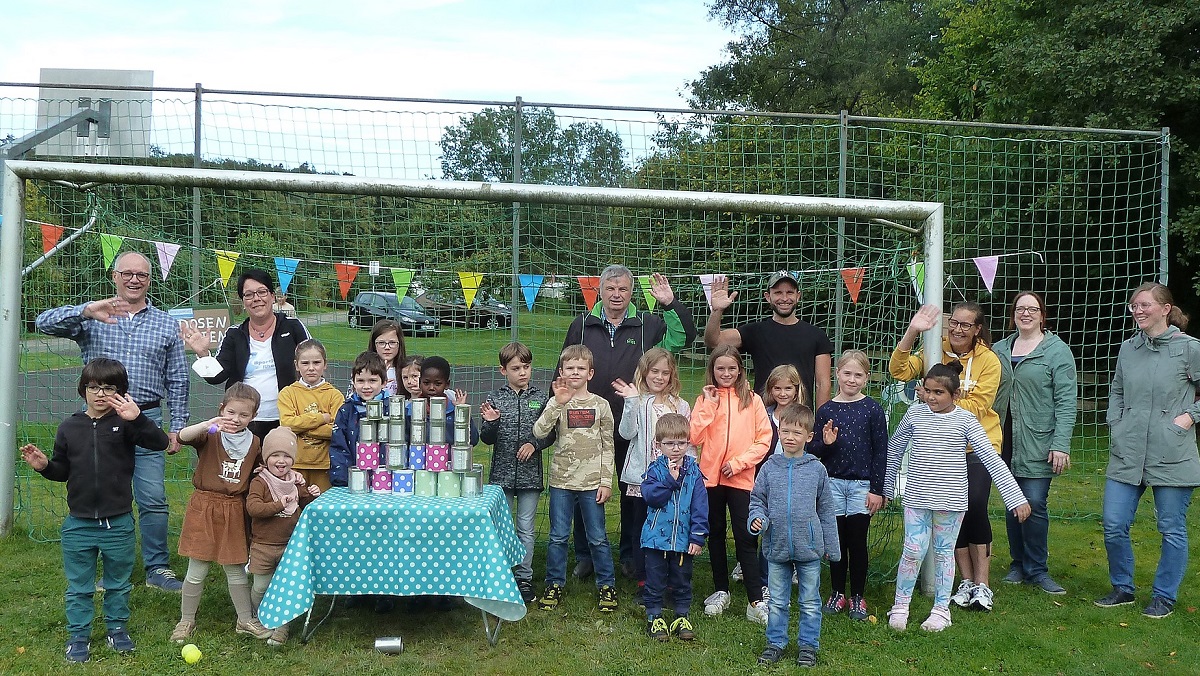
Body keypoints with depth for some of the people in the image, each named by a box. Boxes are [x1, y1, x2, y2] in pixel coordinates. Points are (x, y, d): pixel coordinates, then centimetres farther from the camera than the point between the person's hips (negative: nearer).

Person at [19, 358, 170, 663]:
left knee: (118, 583, 15)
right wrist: (43, 466, -9)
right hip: (78, 524, 2)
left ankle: (117, 628, 32)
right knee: (79, 587, 13)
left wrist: (137, 418, -36)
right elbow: (62, 471, 12)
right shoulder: (69, 428, 2)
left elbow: (160, 443, -23)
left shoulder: (125, 423, -8)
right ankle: (78, 636, 27)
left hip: (118, 523, -2)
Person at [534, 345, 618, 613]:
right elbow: (539, 432, -16)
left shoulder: (600, 405, 0)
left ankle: (607, 586, 20)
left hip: (592, 482, 0)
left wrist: (606, 481, -2)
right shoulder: (557, 403, 0)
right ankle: (554, 585, 21)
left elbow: (607, 446, 3)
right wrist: (557, 403, -24)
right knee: (558, 537, 8)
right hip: (561, 480, 1)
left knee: (598, 538, 7)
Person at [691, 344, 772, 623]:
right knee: (715, 535, 13)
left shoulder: (752, 400, 2)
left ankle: (756, 601, -1)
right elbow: (694, 437, -7)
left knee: (746, 538, -3)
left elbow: (764, 440, -1)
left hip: (741, 479, -2)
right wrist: (709, 405, -10)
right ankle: (721, 592, 26)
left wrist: (738, 462, -11)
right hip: (710, 477, 2)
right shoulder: (705, 399, 5)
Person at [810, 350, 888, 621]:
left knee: (857, 543, 4)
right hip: (833, 483, 2)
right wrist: (825, 443, -16)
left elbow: (881, 451, -2)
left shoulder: (872, 409, -3)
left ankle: (858, 597, 17)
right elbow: (815, 451, 6)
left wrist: (877, 489, -5)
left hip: (862, 484, -2)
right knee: (837, 541, 9)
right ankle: (837, 593, 22)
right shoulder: (826, 410, 2)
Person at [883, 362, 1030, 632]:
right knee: (913, 550, 0)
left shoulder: (965, 420, -7)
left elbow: (991, 459, -8)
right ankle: (900, 605, 15)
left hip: (951, 499, -1)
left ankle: (941, 609, 22)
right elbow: (894, 448, 12)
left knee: (944, 553, 9)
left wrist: (1016, 497, -11)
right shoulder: (915, 414, 0)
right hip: (917, 496, 1)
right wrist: (885, 488, 15)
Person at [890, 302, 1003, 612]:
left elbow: (976, 406, -13)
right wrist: (912, 331, -23)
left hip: (978, 445, -3)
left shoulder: (988, 360, -6)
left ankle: (982, 584, -2)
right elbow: (899, 370, -13)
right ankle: (966, 581, 19)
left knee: (975, 506, -15)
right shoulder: (936, 351, 1)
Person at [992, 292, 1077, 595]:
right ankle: (1018, 564, 23)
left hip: (1038, 444, -4)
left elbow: (1066, 401, -8)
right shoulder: (1000, 349, 12)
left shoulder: (1057, 350, -3)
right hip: (1005, 442, 5)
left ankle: (1037, 570, 7)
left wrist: (1061, 445, -14)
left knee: (1034, 505, -6)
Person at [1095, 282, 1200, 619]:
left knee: (1172, 529, 6)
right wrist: (1115, 425, 9)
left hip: (1172, 457, -4)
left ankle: (1164, 597, 21)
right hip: (1127, 454, 4)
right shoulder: (1128, 348, 9)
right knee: (1113, 525, 3)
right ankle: (1122, 588, 22)